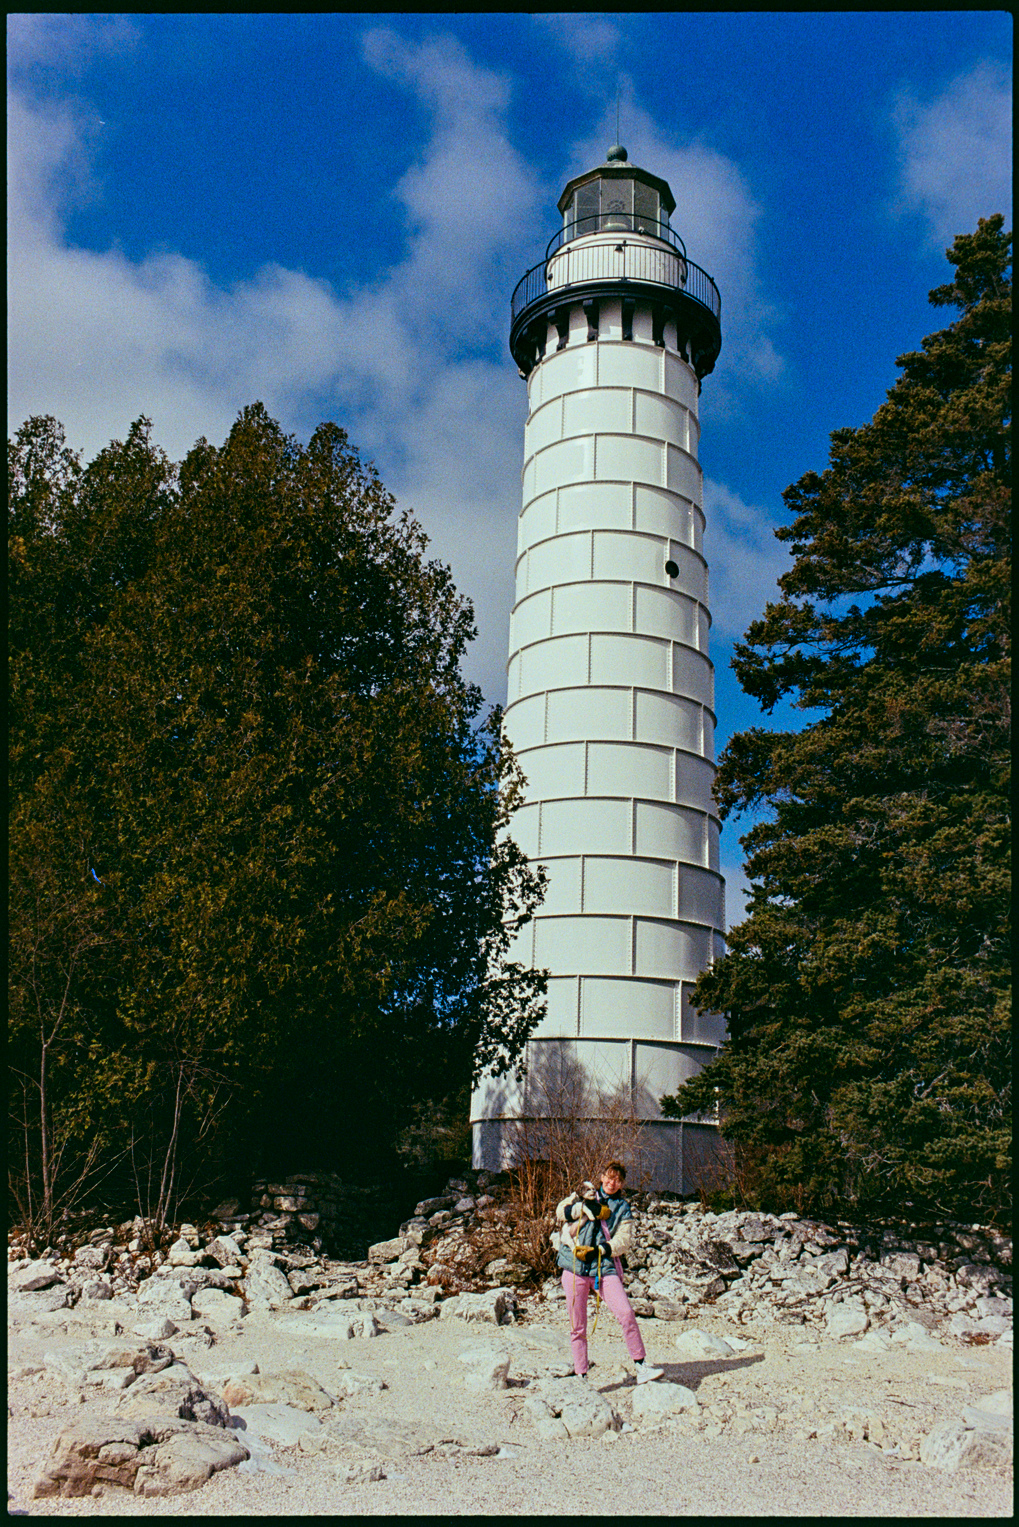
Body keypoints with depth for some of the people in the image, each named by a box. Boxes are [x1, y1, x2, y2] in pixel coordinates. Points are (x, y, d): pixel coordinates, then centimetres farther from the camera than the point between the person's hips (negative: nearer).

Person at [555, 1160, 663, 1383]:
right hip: (575, 1268, 0)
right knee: (577, 1327, 4)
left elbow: (623, 1242, 1)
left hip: (604, 1267, 0)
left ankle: (641, 1366, -4)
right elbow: (561, 1212, 0)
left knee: (626, 1314, -15)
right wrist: (587, 1207, -15)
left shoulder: (623, 1208, 12)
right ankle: (581, 1377, 16)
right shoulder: (585, 1194, 12)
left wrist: (598, 1251, -13)